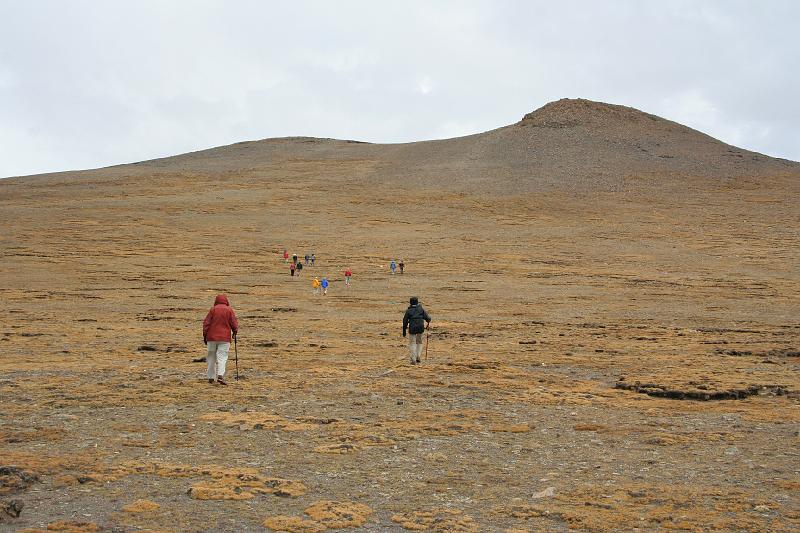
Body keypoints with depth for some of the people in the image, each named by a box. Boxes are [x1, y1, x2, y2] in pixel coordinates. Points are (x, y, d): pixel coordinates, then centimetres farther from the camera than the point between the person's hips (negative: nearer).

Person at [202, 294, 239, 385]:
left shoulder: (212, 310, 3)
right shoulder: (229, 310, 1)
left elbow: (206, 323, 1)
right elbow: (234, 323, 1)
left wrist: (205, 336, 8)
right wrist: (235, 332, 19)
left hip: (212, 337, 2)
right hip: (224, 338, -1)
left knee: (212, 357, 11)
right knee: (222, 357, -4)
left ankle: (211, 377, 14)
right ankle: (220, 375, -23)